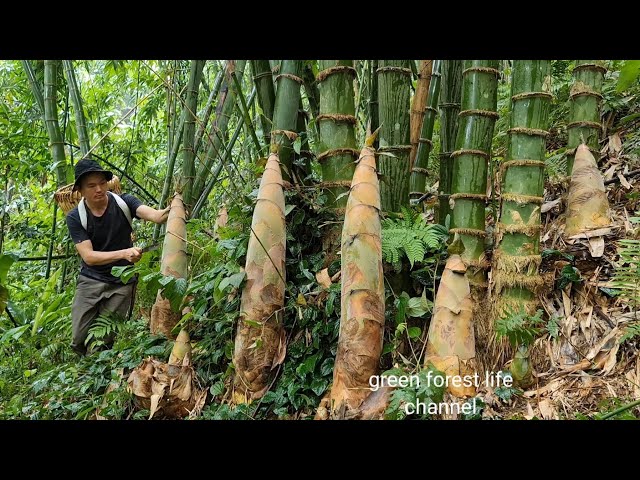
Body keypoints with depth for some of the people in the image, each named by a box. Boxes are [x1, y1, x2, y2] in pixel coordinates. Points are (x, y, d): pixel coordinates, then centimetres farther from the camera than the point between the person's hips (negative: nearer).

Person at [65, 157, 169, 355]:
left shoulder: (124, 203, -9)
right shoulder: (75, 218, -8)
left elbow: (156, 216, -26)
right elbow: (88, 256, -17)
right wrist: (124, 253, -32)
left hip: (122, 282, -1)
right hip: (90, 280, 1)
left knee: (105, 341, -1)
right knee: (79, 340, -1)